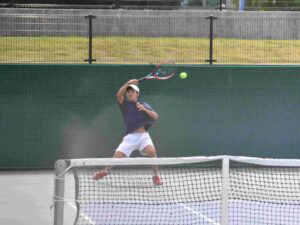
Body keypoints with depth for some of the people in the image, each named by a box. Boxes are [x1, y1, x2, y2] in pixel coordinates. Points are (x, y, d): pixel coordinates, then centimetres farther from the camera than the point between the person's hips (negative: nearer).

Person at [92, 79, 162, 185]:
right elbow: (119, 95, -12)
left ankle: (156, 176, -12)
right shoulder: (125, 104, 8)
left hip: (143, 135, 0)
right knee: (117, 156, -9)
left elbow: (155, 116, 2)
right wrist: (128, 83, -26)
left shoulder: (144, 105, 13)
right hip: (130, 136, 0)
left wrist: (144, 109, -14)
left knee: (152, 152, -27)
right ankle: (106, 170, 22)